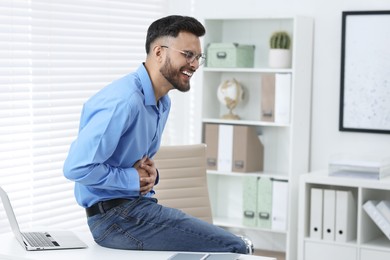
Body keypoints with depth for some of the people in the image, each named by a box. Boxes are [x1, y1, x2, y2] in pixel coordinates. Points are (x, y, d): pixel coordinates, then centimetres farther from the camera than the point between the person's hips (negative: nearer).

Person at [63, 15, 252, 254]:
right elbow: (76, 167, -24)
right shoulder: (123, 100, -21)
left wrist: (150, 172, 0)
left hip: (140, 205, 9)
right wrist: (134, 179, -15)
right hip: (116, 216, -9)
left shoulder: (163, 102, 9)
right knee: (234, 249, -13)